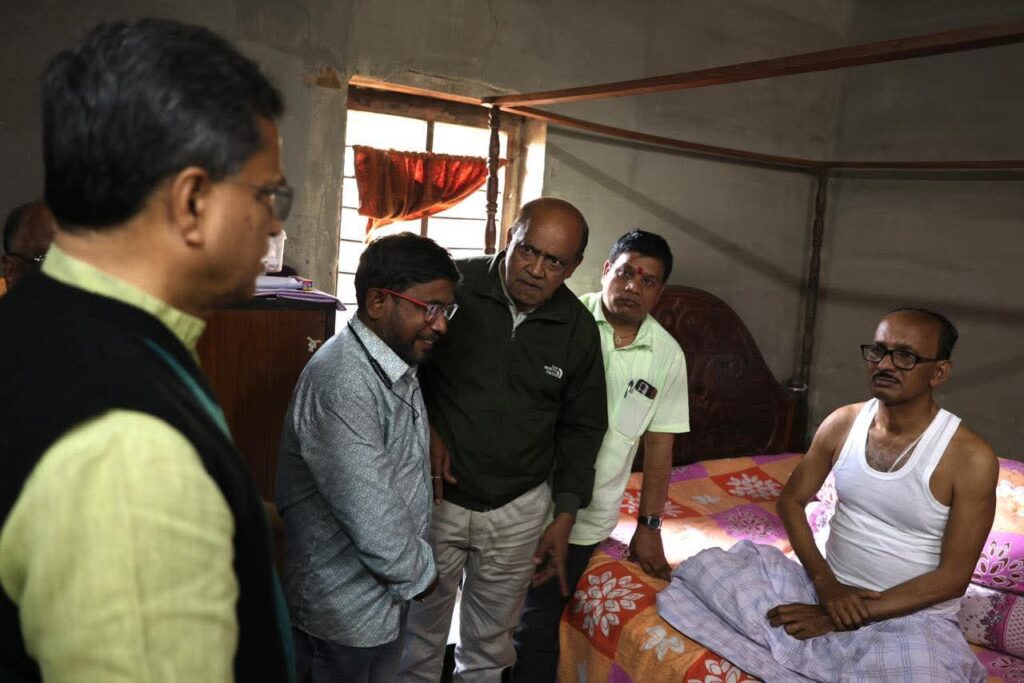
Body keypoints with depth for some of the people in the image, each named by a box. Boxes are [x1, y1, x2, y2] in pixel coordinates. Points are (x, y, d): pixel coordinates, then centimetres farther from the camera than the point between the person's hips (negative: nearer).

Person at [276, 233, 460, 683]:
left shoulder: (396, 366, 4)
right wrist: (418, 575, -13)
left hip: (389, 592, 9)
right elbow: (372, 515, -29)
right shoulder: (341, 384, -29)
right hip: (349, 608, -9)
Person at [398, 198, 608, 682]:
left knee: (491, 642, 20)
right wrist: (426, 429, -12)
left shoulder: (579, 329, -4)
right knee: (420, 629, 16)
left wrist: (564, 517, 3)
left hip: (520, 509, 2)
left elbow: (582, 426, 5)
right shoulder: (453, 285, -14)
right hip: (437, 494, -2)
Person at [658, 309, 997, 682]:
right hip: (826, 587, 4)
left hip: (913, 616, -4)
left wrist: (838, 620, -18)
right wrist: (825, 583, -9)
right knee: (705, 566, -14)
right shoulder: (843, 423, -2)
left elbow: (953, 576, -15)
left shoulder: (971, 457, -15)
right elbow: (791, 500, 7)